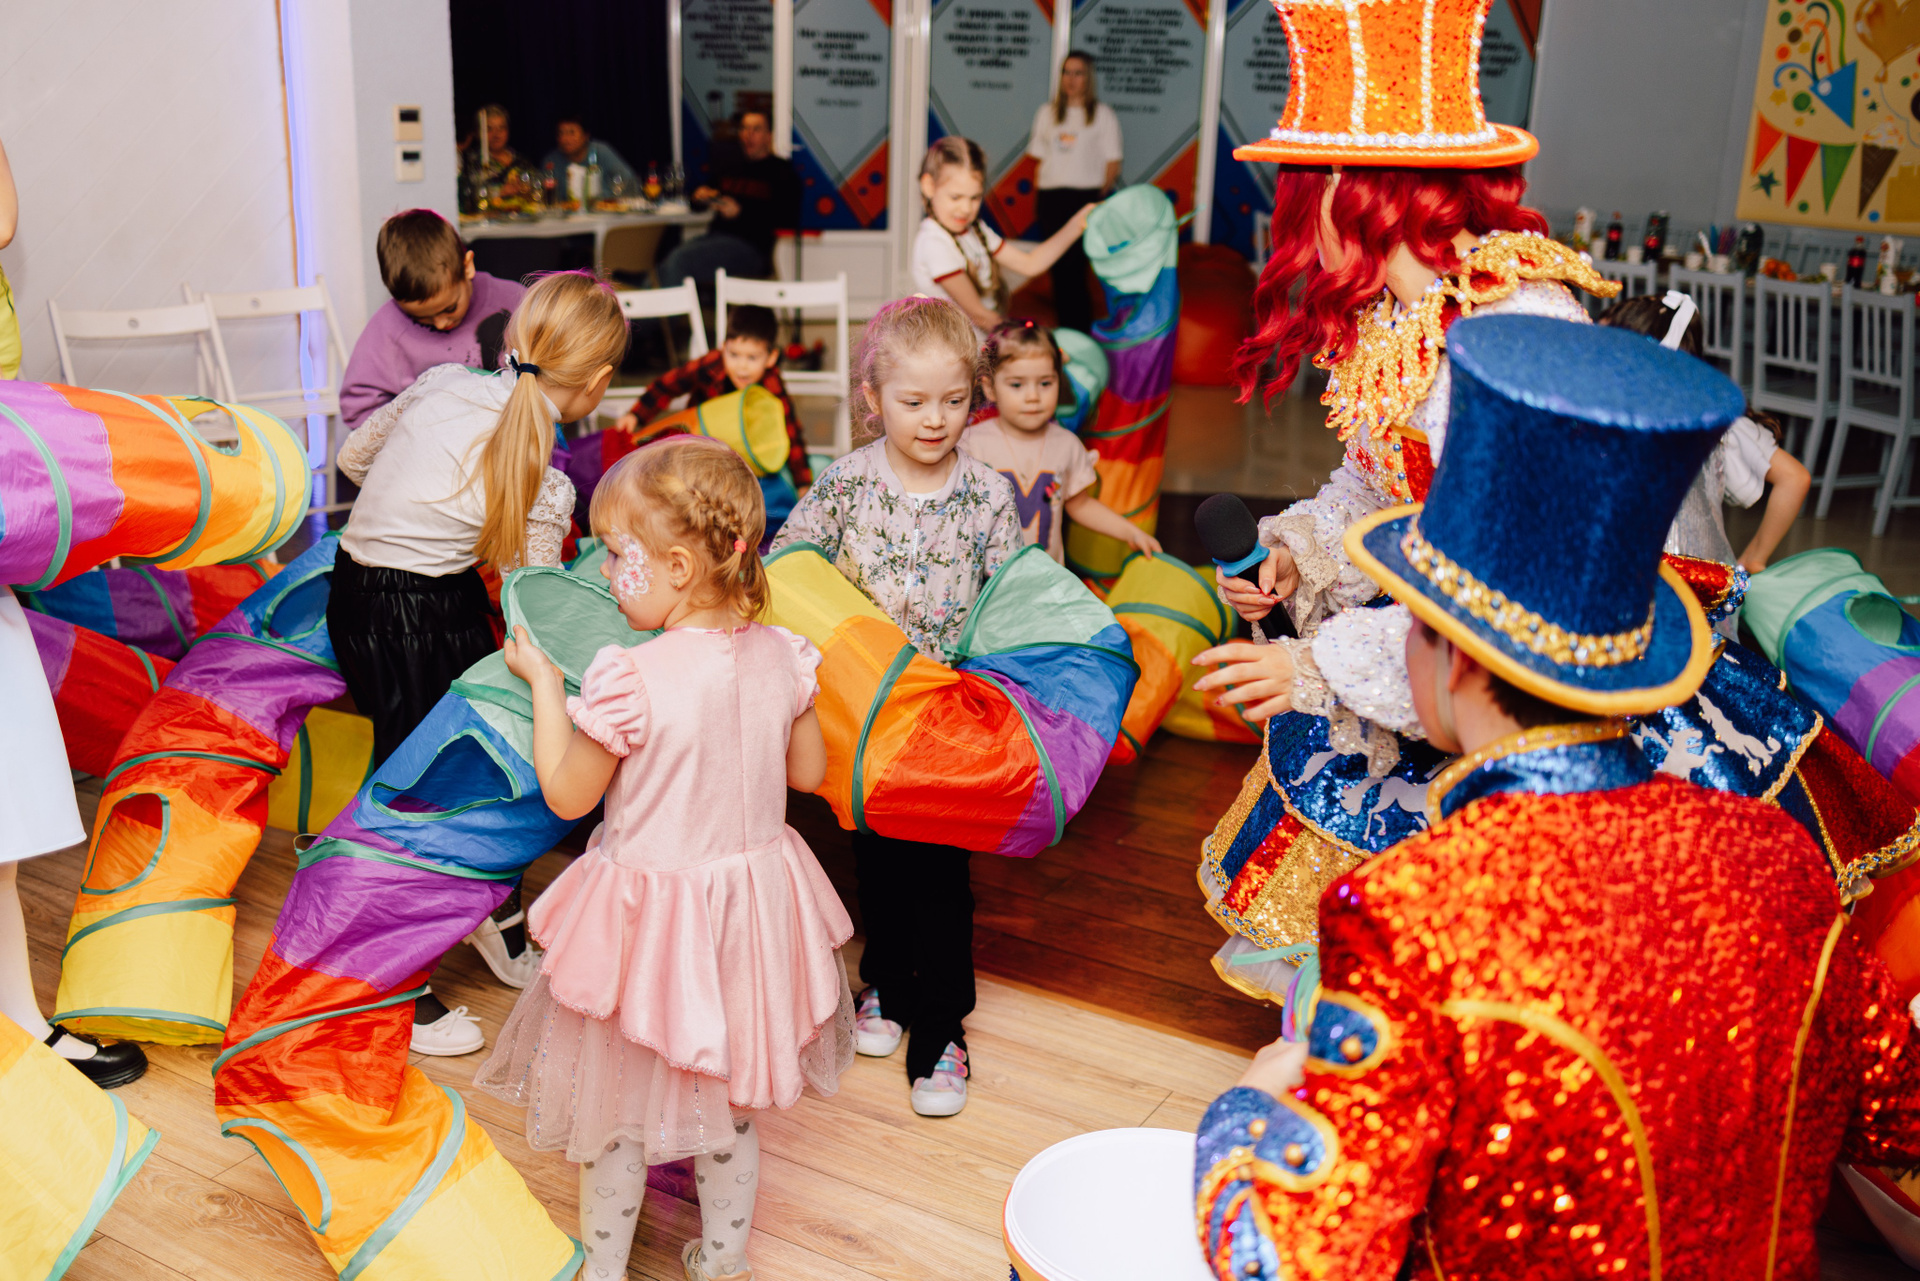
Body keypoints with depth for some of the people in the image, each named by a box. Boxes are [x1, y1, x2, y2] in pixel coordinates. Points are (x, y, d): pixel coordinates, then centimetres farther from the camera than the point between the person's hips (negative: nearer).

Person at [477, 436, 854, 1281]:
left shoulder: (631, 681, -26)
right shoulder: (781, 656, -10)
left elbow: (567, 795, -12)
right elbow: (808, 772, 4)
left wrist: (542, 683, -4)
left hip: (649, 918, -5)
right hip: (754, 896, 6)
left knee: (615, 1109, 17)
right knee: (727, 1100, 25)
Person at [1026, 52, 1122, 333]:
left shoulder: (1102, 115, 5)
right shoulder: (1047, 112, 14)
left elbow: (1112, 164, 3)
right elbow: (1039, 159, 13)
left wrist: (1101, 197, -7)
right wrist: (1039, 198, 4)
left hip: (1086, 197, -4)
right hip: (1051, 198, 4)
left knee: (1073, 266, -12)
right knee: (1057, 268, 4)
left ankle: (1081, 335, -7)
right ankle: (1062, 333, 12)